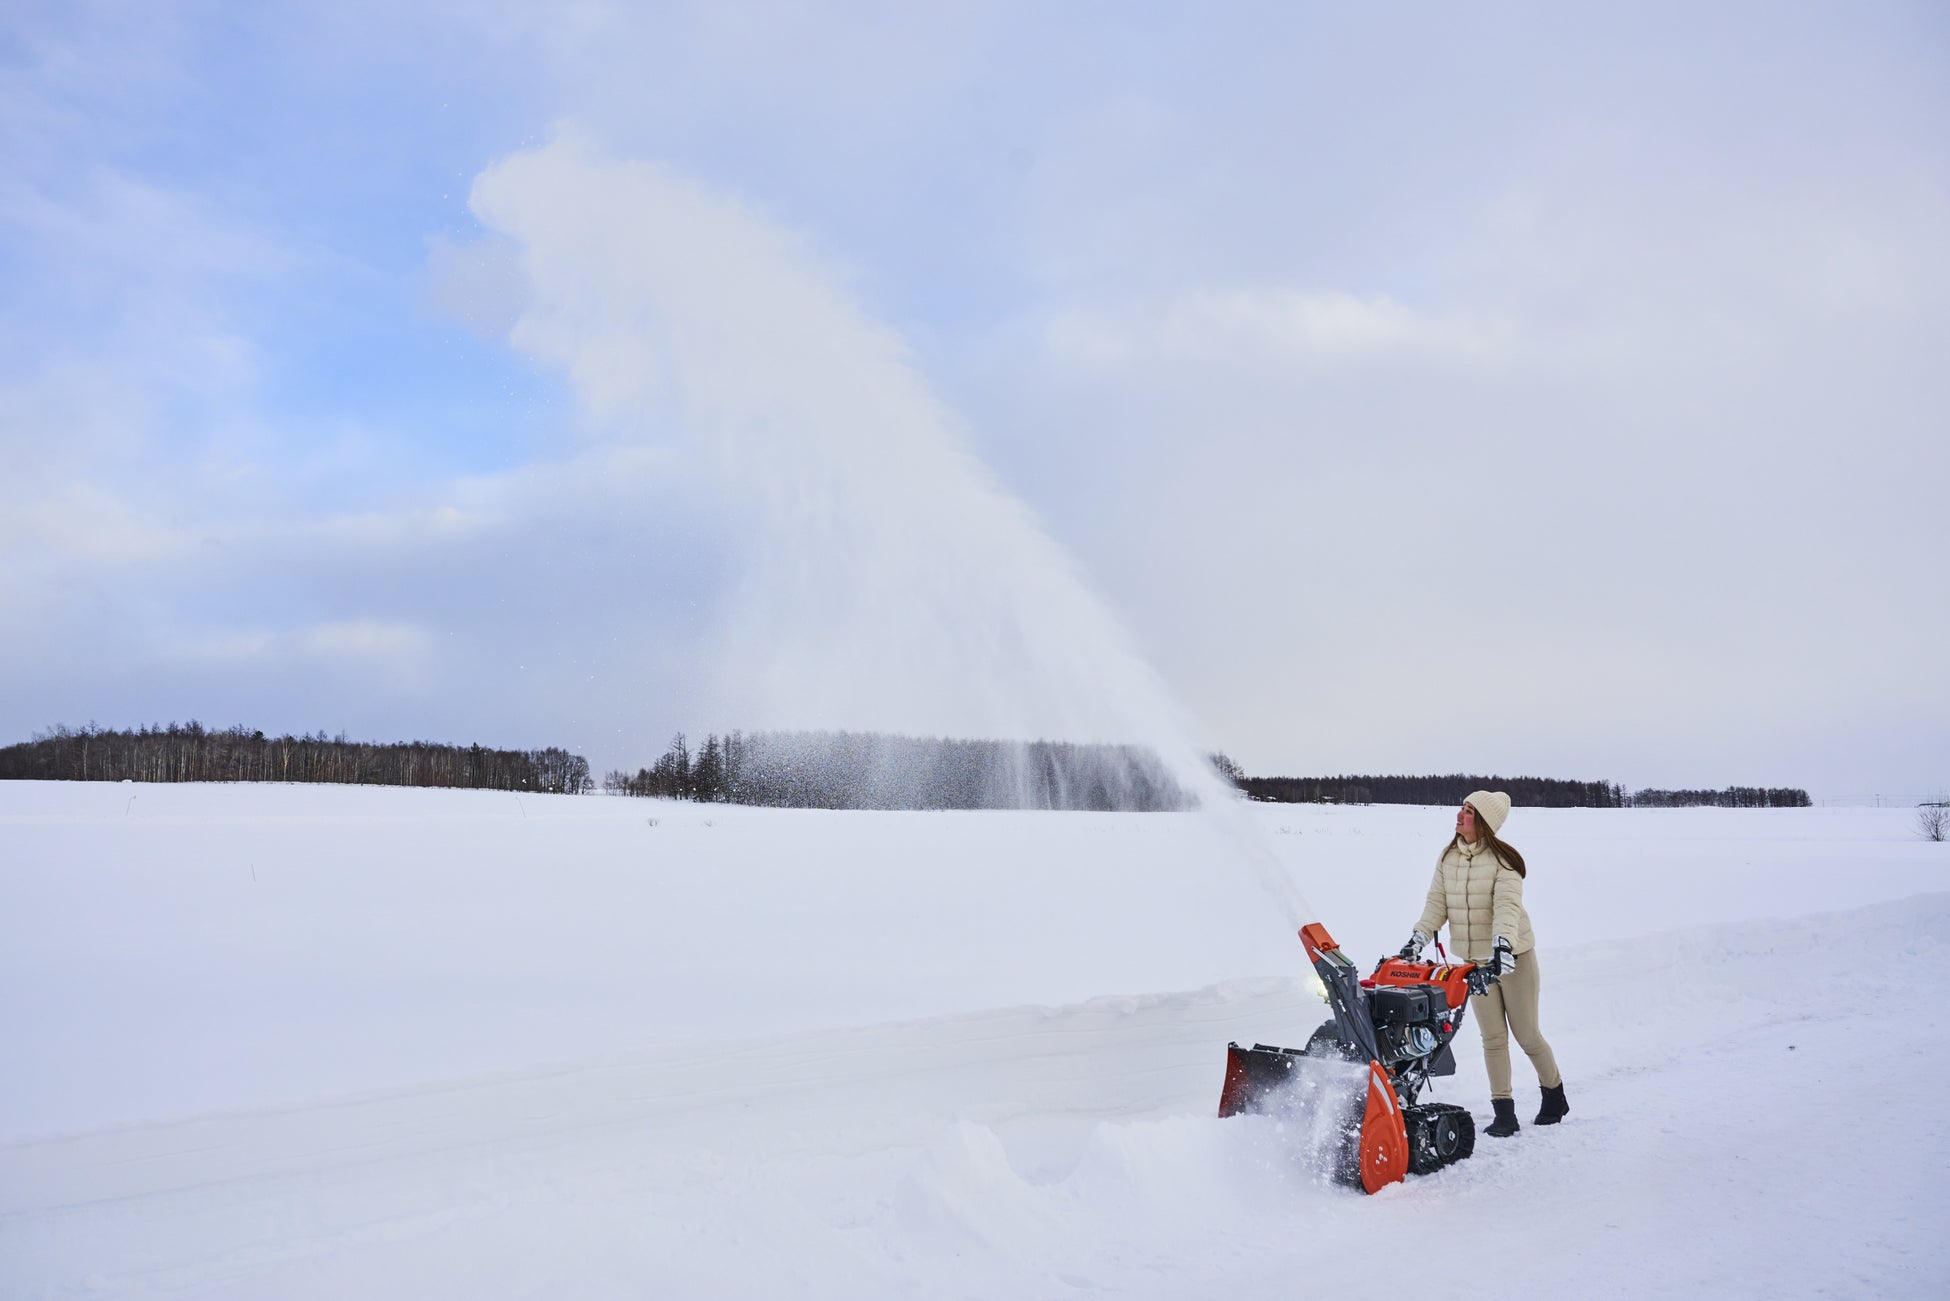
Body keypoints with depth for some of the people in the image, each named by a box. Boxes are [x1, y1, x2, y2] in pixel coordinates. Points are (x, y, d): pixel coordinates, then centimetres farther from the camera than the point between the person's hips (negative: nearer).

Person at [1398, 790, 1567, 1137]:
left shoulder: (1502, 860, -15)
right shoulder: (1448, 857, 2)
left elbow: (1507, 905, -27)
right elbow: (1437, 902, 3)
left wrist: (1502, 944, -42)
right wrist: (1419, 938, -10)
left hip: (1513, 956, -4)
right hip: (1473, 959, 4)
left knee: (1526, 1034, 5)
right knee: (1493, 1037, 3)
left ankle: (1555, 1096, 29)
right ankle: (1504, 1113, 8)